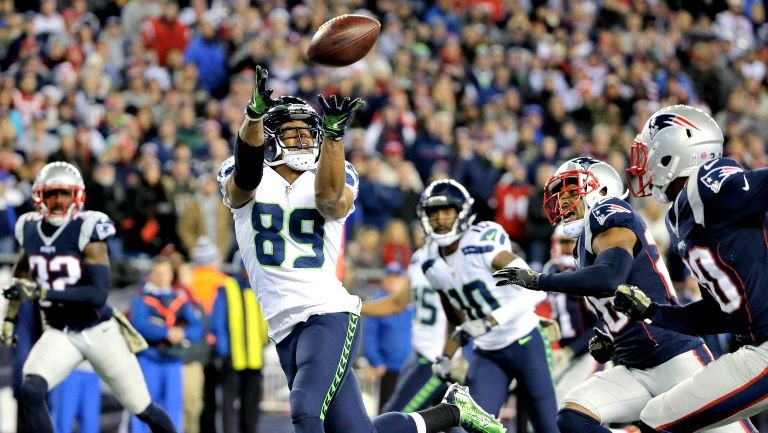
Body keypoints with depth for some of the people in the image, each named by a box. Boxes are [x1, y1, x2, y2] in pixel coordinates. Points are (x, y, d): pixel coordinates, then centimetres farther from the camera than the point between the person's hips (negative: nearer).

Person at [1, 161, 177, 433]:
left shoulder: (87, 229, -19)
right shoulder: (29, 229, -2)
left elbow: (99, 294, -26)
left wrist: (42, 293, -31)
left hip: (99, 331, -3)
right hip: (59, 333, 3)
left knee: (142, 408, 10)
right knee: (31, 391, -24)